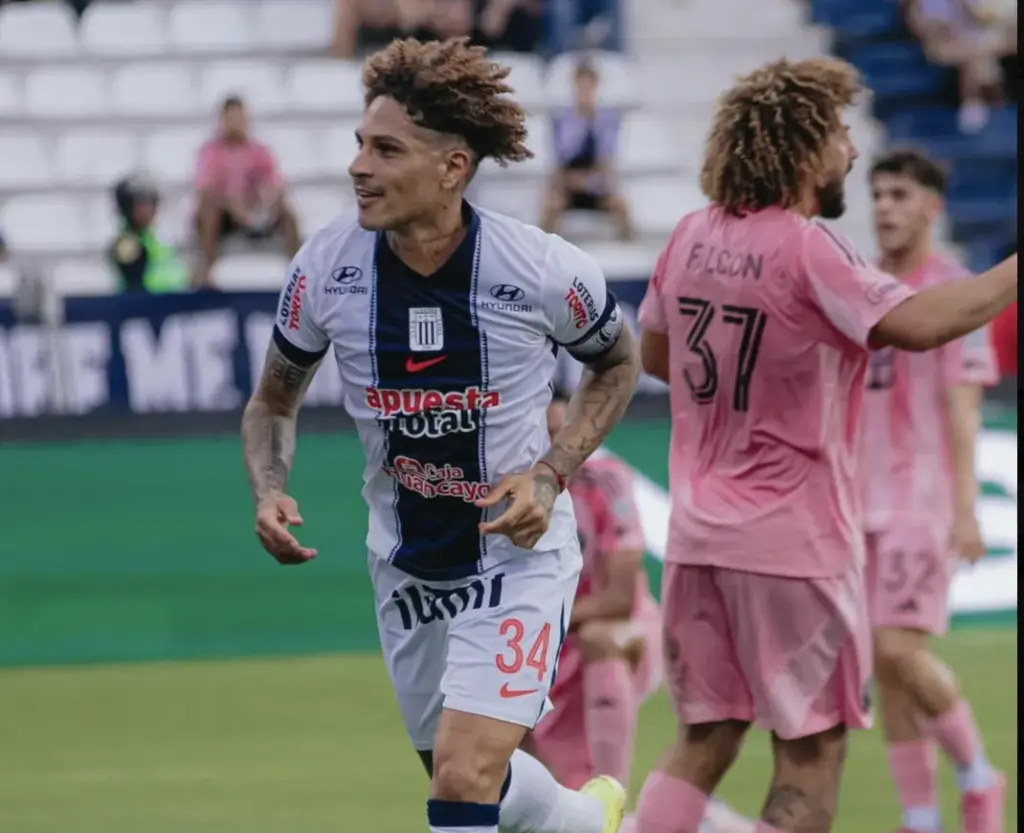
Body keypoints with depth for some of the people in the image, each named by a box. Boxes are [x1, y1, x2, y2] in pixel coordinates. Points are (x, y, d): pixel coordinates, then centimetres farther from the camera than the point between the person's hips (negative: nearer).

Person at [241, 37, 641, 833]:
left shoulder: (543, 271, -21)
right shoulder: (326, 265, -14)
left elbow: (618, 363, 1)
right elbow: (274, 401, 3)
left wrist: (551, 474, -14)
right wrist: (270, 494, -17)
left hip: (519, 552, -4)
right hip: (405, 558, 4)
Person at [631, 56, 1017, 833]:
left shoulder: (693, 236, 5)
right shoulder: (806, 249, -16)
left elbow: (654, 354, 19)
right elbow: (919, 323, -29)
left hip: (699, 531, 7)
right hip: (793, 541, -7)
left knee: (702, 744, 12)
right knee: (812, 756, 2)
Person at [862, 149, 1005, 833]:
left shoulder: (952, 291, -5)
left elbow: (963, 406, -10)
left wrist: (965, 509, -16)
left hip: (924, 500, -6)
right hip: (867, 503, 6)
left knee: (899, 647, -16)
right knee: (885, 662, 4)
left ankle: (977, 778, 4)